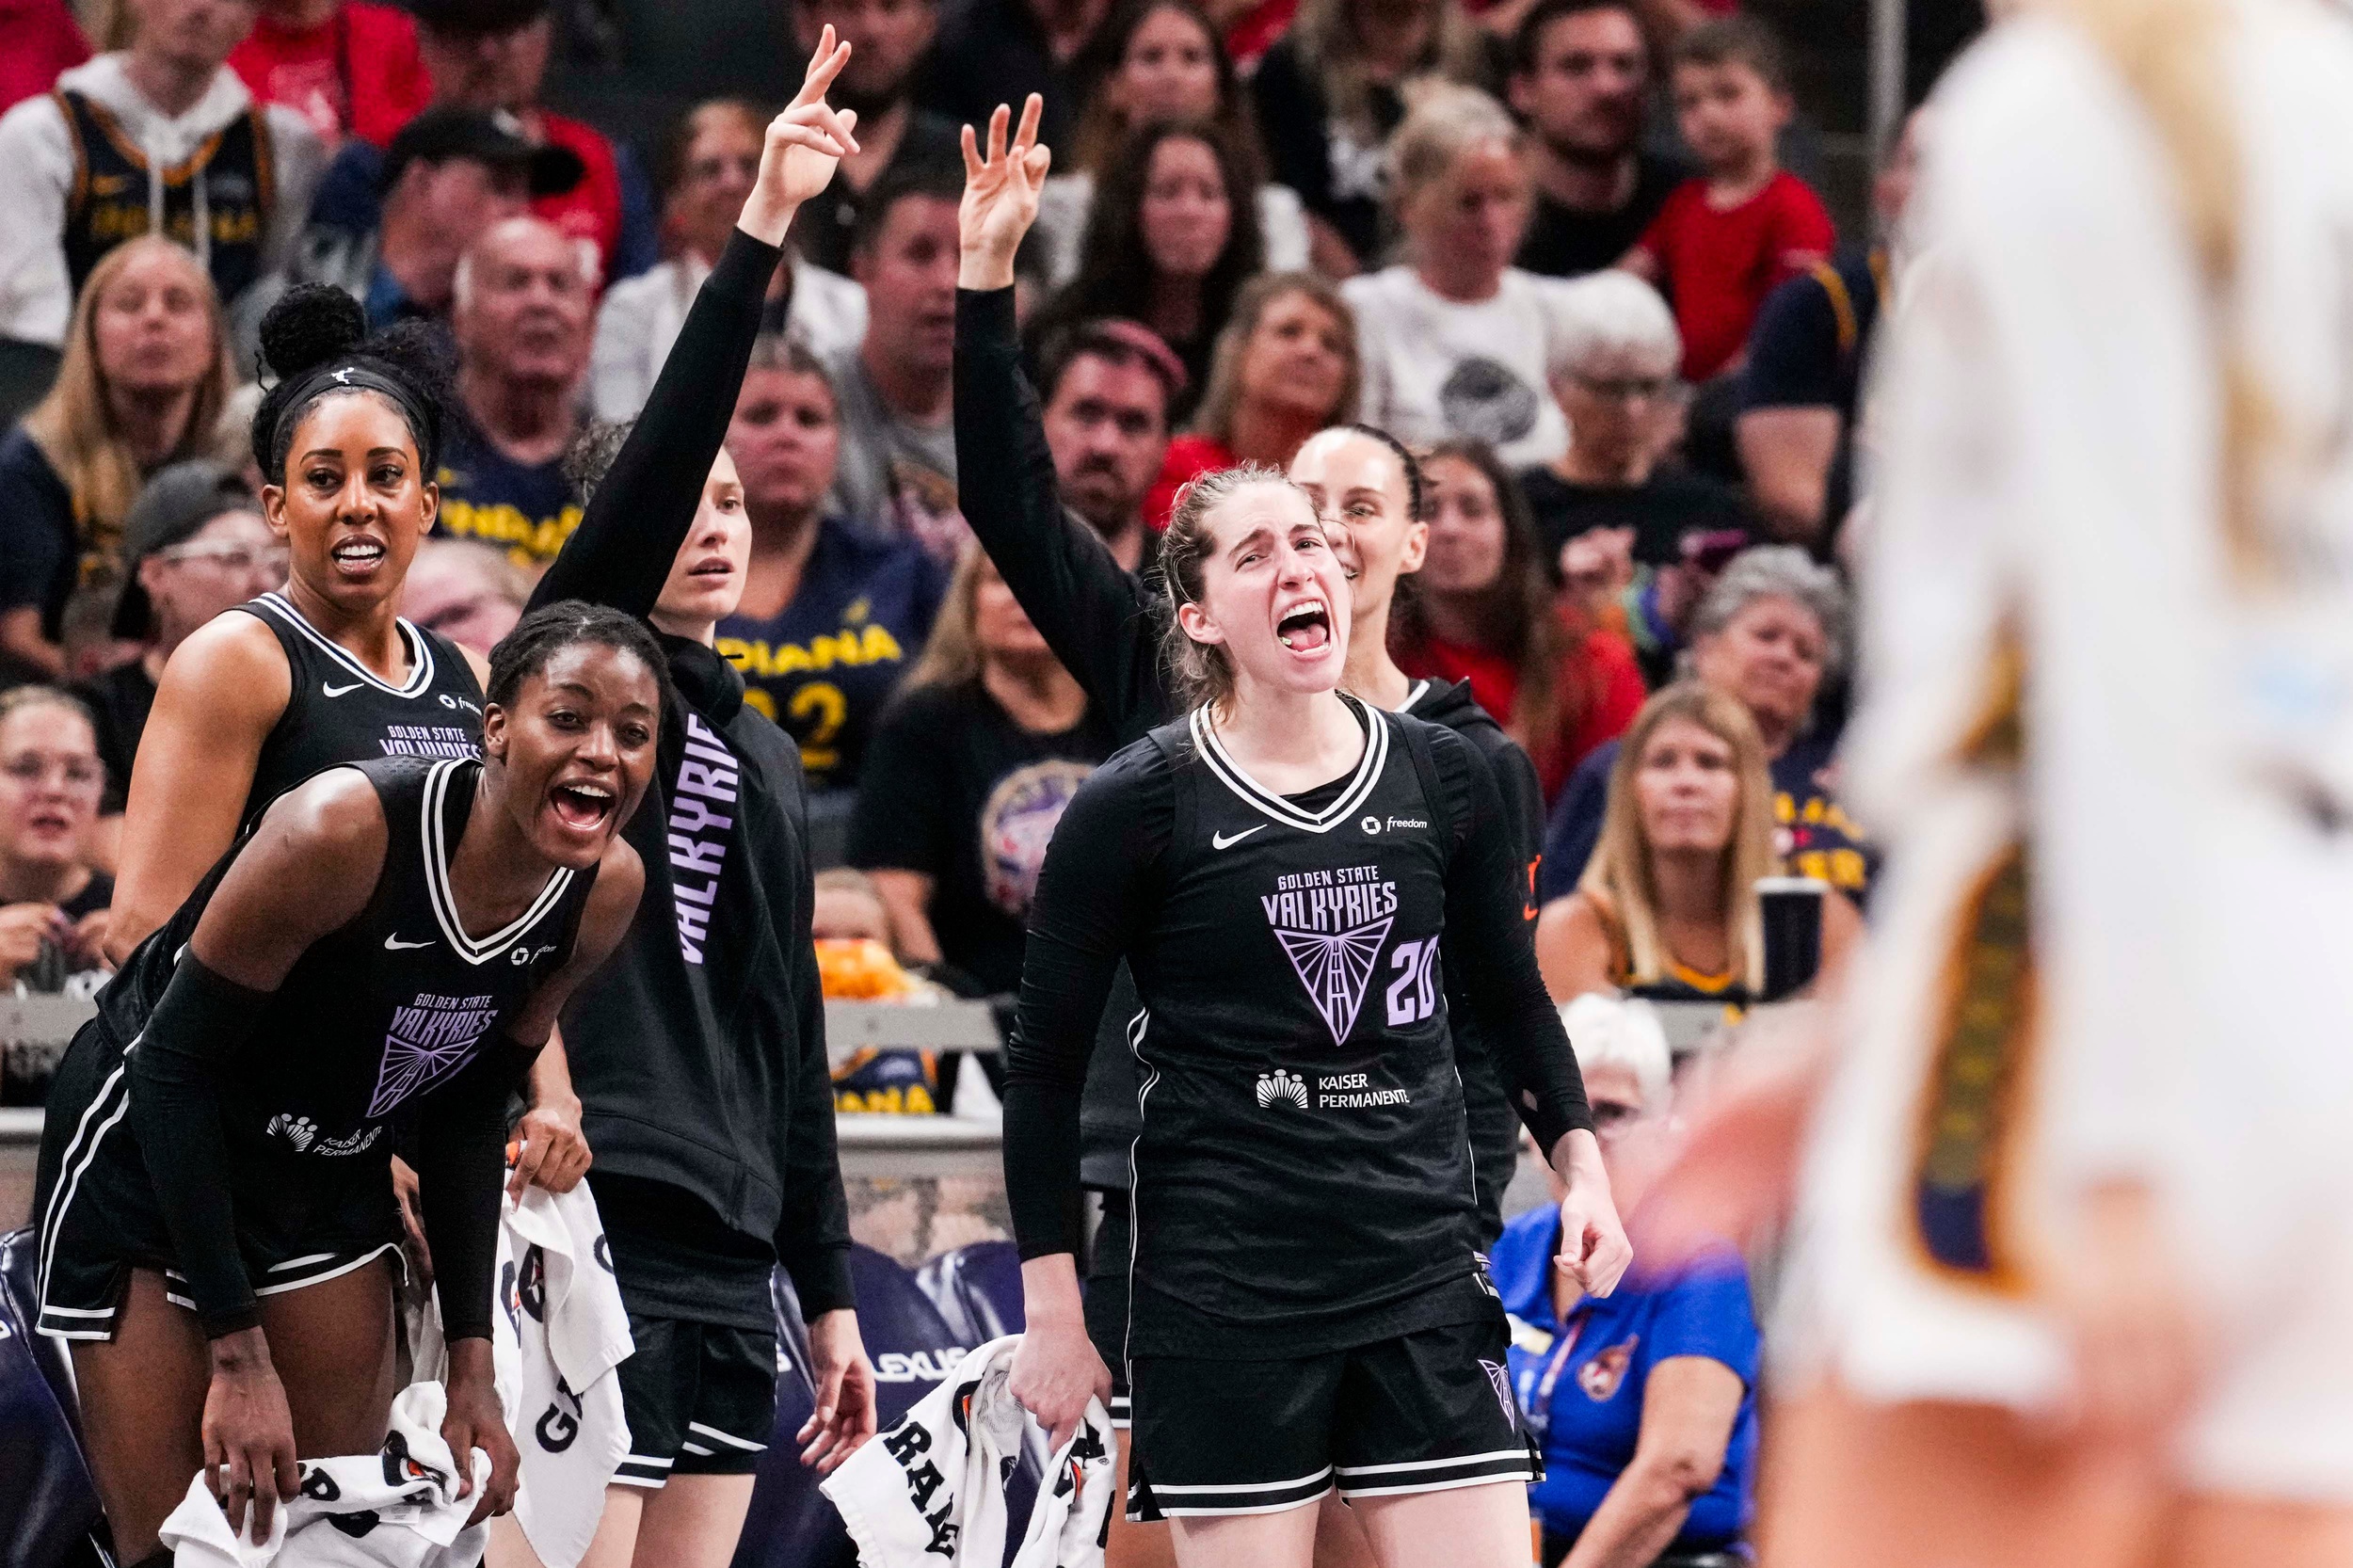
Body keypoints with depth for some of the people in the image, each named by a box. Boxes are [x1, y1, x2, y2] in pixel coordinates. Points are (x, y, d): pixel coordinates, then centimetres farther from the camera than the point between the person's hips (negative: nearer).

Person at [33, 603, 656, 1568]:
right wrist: (239, 1353, -24)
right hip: (147, 1154, -6)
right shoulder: (342, 830, -32)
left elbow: (468, 1112, 4)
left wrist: (471, 1366, 1)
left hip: (334, 1165, 6)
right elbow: (175, 1065, -24)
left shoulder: (606, 892, -12)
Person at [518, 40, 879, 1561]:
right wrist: (760, 232, -24)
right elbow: (656, 455, -16)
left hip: (721, 1262, 7)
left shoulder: (764, 756, 20)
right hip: (584, 1223, -7)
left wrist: (831, 1290, 18)